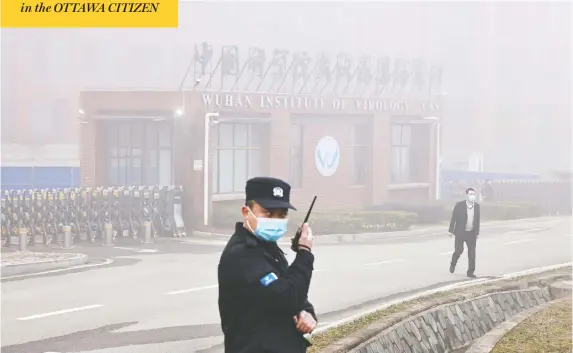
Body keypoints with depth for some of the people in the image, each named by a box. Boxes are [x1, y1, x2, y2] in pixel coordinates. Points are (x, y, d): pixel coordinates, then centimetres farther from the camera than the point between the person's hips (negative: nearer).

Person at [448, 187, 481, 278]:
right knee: (459, 250, -3)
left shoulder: (477, 206, 2)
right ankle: (453, 264, 27)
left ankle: (470, 272, 6)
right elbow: (453, 218, -5)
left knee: (472, 252, -1)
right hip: (460, 233, -3)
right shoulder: (459, 205, -9)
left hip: (472, 233, 3)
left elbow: (477, 220, 10)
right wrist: (451, 231, -6)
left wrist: (477, 233, 10)